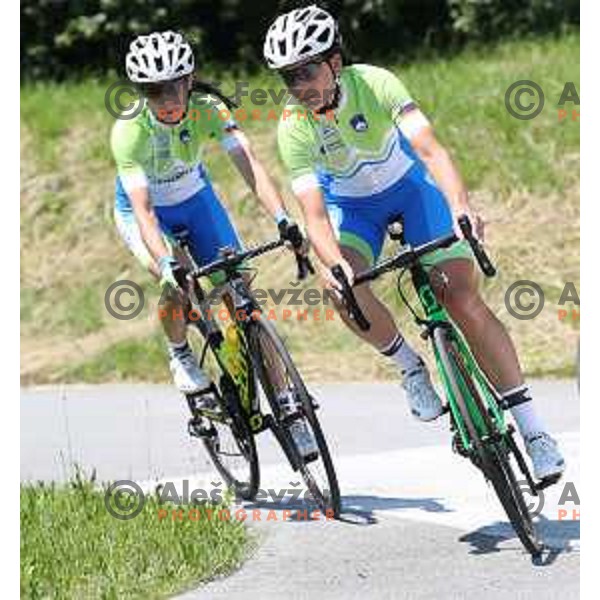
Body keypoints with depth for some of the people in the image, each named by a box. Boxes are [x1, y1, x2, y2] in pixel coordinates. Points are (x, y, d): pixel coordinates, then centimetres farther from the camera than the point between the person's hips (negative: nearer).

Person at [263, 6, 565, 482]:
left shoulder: (373, 83, -29)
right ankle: (410, 366, -2)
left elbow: (429, 147, -39)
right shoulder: (294, 127, -24)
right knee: (341, 289, -30)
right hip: (351, 204, 2)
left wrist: (460, 206, -57)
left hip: (409, 184, -1)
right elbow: (313, 213, -30)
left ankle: (532, 427, -12)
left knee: (464, 301, -17)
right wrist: (335, 265, -50)